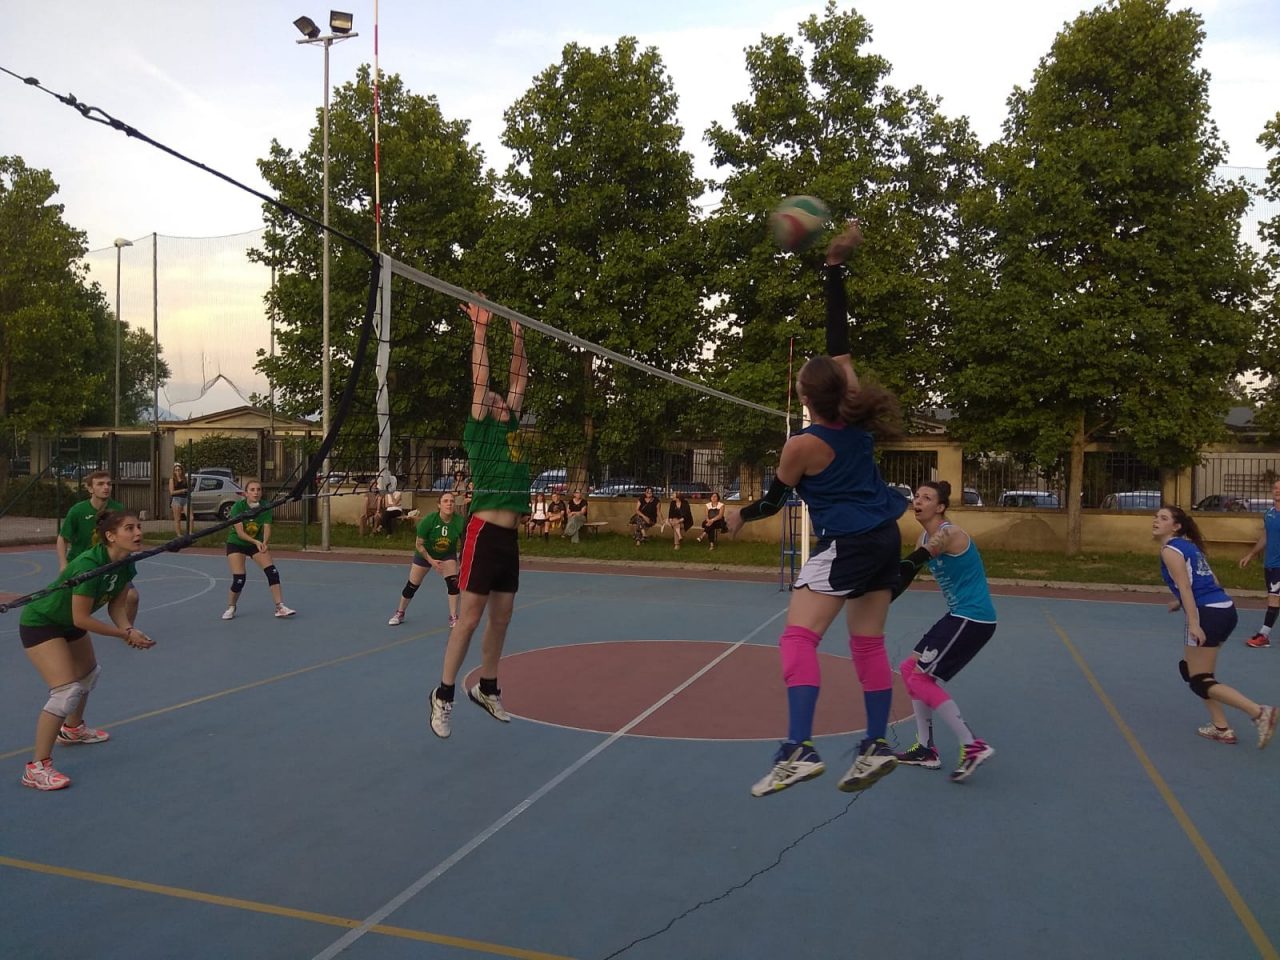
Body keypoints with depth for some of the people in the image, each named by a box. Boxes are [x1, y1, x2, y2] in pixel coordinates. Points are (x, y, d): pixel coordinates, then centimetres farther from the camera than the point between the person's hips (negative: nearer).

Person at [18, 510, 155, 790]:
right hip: (40, 623, -9)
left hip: (67, 623, 9)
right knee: (67, 692, -19)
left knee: (88, 674, 27)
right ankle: (37, 767, -10)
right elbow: (81, 618, -31)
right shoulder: (89, 565, -35)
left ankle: (72, 729, 54)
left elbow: (116, 606, -5)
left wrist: (128, 630, -24)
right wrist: (126, 634, -27)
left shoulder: (126, 564, -11)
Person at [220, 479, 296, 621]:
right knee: (239, 579, -13)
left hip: (258, 543, 3)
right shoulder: (238, 506, -21)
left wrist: (265, 543, -40)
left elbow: (267, 528, -20)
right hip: (236, 544, -3)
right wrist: (256, 542, -41)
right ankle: (230, 608, 14)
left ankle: (280, 607, -8)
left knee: (272, 572, -14)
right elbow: (240, 532, -26)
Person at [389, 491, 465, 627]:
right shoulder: (428, 520, -31)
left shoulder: (460, 521, -29)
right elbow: (419, 544, -20)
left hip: (447, 555, 1)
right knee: (412, 585, 9)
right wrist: (431, 560, -25)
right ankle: (400, 613, 33)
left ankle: (453, 618, -6)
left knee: (453, 582, -18)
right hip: (425, 554, -1)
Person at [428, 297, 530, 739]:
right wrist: (480, 330, -7)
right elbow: (479, 381, -6)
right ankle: (443, 695, 7)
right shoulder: (480, 430, 0)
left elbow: (519, 377, 19)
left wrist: (518, 337, 17)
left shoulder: (511, 427, 17)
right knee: (469, 617, -4)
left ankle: (486, 688, 26)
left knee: (501, 618, 12)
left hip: (510, 536, 7)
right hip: (485, 532, -7)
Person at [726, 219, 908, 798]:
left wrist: (739, 516, 20)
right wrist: (835, 267, 6)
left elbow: (772, 502, 0)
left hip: (846, 545, -8)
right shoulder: (856, 417, -1)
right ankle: (876, 745, 17)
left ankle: (799, 750, -23)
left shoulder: (803, 446, -14)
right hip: (885, 539, 8)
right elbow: (839, 339, 5)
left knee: (798, 637, -11)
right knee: (869, 644, 12)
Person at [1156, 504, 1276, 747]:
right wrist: (1181, 603, 27)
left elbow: (1185, 587, -17)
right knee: (1189, 668, 21)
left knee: (1200, 682, -1)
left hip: (1208, 614, -9)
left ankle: (1260, 713, -11)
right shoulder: (1189, 544, 18)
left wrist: (1194, 623, -23)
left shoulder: (1170, 550, -8)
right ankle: (1221, 728, 21)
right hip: (1225, 608, 9)